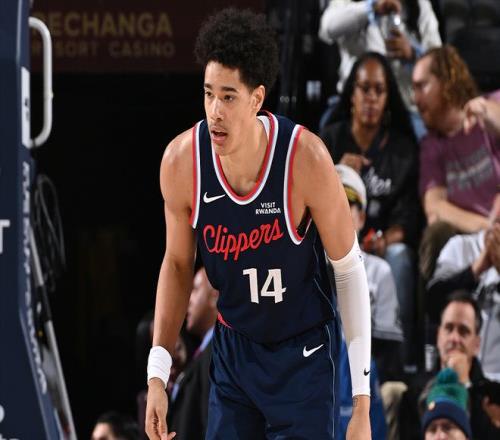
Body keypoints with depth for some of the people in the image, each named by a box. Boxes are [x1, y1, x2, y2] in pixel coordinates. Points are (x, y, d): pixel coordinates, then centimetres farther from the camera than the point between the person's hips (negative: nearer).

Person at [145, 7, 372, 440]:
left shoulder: (305, 158, -25)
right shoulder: (182, 161, -16)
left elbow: (350, 272, -14)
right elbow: (177, 263, 3)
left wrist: (362, 401, -15)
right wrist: (158, 372, -4)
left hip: (305, 355, -3)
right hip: (233, 351, 3)